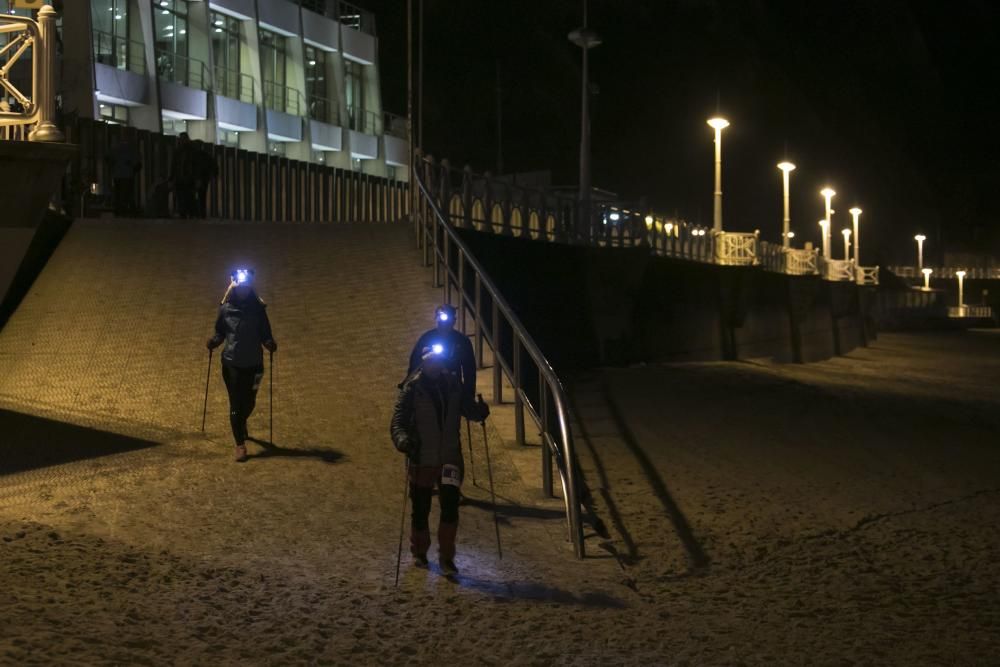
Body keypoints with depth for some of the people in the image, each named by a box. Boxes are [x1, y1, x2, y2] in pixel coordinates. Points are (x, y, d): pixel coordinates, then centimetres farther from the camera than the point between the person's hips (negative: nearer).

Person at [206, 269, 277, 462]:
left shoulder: (258, 308, -4)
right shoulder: (226, 308, -3)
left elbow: (265, 333, 1)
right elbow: (220, 332, 7)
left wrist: (270, 343, -18)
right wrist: (214, 342, -12)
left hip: (253, 363, 1)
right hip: (231, 363, -1)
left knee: (249, 402, 13)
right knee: (235, 404, -3)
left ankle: (242, 422, 47)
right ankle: (240, 445, 3)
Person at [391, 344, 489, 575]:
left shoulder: (452, 384, 1)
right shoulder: (411, 389, -11)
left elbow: (466, 407, 10)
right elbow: (398, 421, -16)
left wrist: (479, 411, -13)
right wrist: (402, 439, -37)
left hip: (450, 457, 2)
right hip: (421, 459, -2)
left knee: (450, 507, -9)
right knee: (420, 510, 10)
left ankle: (446, 557, 3)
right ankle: (419, 552, 33)